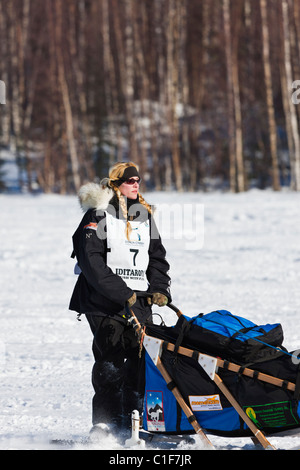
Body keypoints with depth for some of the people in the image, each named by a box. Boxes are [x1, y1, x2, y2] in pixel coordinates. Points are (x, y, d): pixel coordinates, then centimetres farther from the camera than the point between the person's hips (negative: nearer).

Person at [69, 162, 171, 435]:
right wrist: (121, 293, -17)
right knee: (111, 360, -11)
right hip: (105, 301, -6)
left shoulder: (144, 216, 17)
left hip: (140, 301, 6)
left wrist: (159, 289, 2)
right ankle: (107, 422, -8)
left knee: (144, 357, -1)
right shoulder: (98, 215, -3)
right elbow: (91, 261, -11)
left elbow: (157, 256, 21)